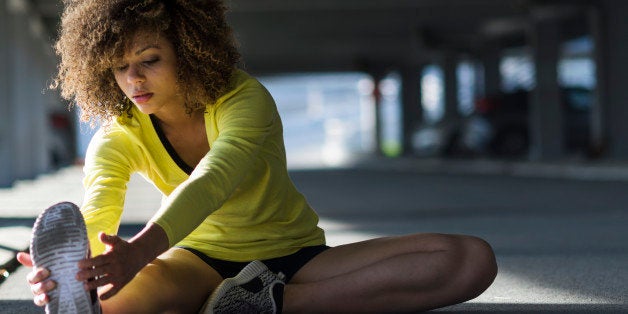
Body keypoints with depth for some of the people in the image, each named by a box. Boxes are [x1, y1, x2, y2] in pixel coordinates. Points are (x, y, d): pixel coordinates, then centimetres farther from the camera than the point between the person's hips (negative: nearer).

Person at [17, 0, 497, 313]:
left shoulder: (246, 100, -21)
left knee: (473, 259, -26)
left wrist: (139, 251, -60)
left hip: (293, 259, 0)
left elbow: (210, 183, -40)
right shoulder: (119, 137, -11)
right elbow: (96, 214, -29)